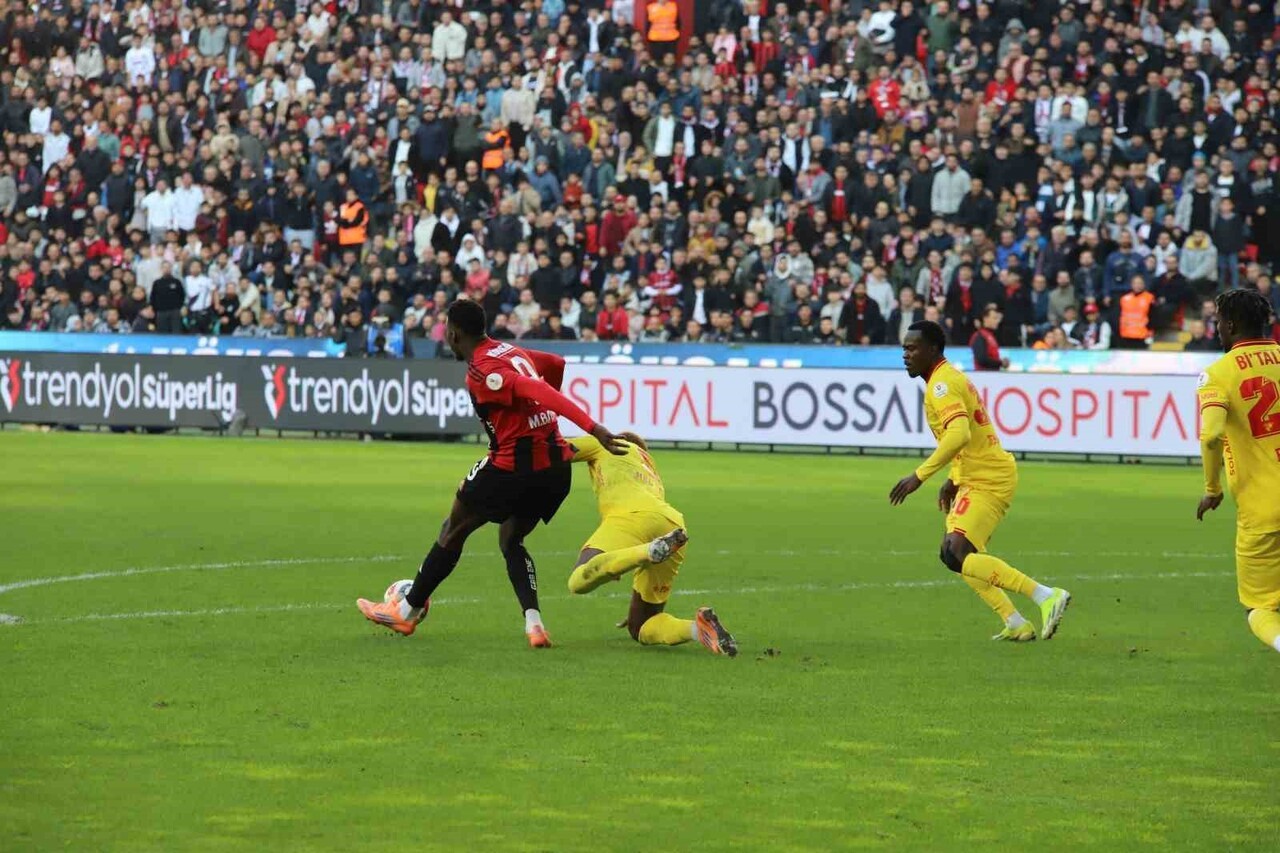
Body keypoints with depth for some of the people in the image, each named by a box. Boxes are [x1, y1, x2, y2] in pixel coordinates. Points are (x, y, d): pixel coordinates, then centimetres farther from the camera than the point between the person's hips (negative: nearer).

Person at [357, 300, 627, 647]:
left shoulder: (481, 371, -14)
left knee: (453, 531, 12)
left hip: (513, 466, -8)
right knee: (511, 541, 22)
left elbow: (537, 390, -24)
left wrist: (592, 428, -31)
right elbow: (556, 365, 29)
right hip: (555, 466, 8)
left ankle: (406, 612, 24)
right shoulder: (513, 352, 12)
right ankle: (533, 623, 0)